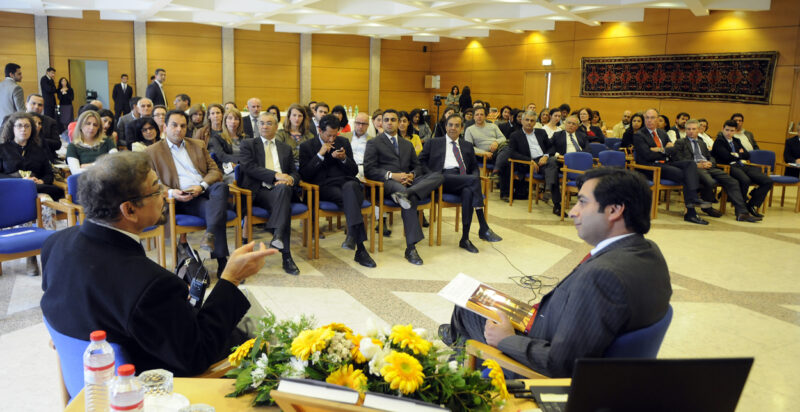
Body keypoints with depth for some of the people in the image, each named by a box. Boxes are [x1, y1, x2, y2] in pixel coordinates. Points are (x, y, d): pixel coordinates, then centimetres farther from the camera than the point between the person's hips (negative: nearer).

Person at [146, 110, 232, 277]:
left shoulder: (199, 145, 24)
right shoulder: (152, 152, 14)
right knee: (218, 210, -32)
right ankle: (222, 261, -33)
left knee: (221, 186, -34)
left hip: (205, 191, 3)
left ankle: (210, 234, -45)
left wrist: (201, 186, -7)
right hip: (182, 200, -3)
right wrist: (171, 192, -15)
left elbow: (215, 171, 15)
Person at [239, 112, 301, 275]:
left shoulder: (286, 148, 27)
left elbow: (295, 173, 20)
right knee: (285, 206, -36)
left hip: (281, 190, 3)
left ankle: (277, 236, -51)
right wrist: (275, 175, -16)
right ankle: (286, 256, -39)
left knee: (283, 188, -38)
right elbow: (249, 167, -3)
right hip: (258, 192, -3)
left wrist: (290, 179, -8)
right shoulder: (248, 144, 16)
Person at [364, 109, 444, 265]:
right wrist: (391, 175, -14)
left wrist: (412, 175, -1)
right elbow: (369, 170, 0)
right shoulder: (373, 143, 14)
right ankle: (411, 248, -41)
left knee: (438, 176, -23)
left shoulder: (408, 144, 30)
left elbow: (417, 167, 25)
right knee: (409, 199, -39)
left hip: (408, 182, 5)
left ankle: (405, 194, -45)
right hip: (387, 183, -5)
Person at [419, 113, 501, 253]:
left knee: (468, 192, -36)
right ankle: (483, 228, -33)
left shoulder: (467, 146, 28)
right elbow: (421, 161, 12)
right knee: (473, 179, -32)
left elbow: (475, 167, 24)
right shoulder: (434, 143, 21)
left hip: (463, 180, 3)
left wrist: (475, 176, -1)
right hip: (443, 178, -3)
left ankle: (465, 239, -32)